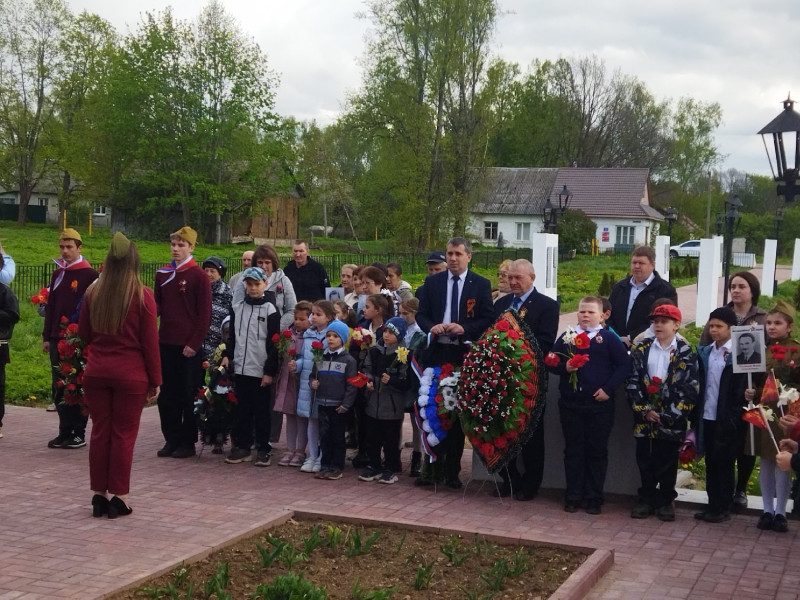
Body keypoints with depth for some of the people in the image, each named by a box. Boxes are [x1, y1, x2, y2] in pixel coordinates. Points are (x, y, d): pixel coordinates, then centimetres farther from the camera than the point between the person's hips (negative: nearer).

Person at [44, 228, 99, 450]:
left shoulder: (90, 275, -6)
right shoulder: (57, 274, 13)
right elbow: (50, 307, 15)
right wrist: (47, 337, 12)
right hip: (57, 339, 6)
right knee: (59, 388, 8)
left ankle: (79, 433, 7)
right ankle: (65, 431, 15)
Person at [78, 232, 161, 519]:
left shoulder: (93, 292, 1)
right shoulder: (142, 295, -10)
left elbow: (83, 333, 13)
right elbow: (150, 342, -7)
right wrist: (155, 380, 0)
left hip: (96, 372, 3)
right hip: (130, 374, -3)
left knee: (100, 432, 11)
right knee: (123, 435, 4)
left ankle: (99, 495, 16)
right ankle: (118, 497, 8)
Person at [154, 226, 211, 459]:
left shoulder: (199, 276, -6)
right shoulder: (162, 274, 10)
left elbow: (204, 314, -8)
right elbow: (157, 306, 15)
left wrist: (194, 343, -13)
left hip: (188, 346, -5)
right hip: (166, 343, 5)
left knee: (188, 395, 2)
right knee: (167, 394, 7)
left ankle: (188, 443, 10)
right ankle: (171, 439, 17)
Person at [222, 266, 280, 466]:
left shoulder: (270, 310, -3)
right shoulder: (237, 308, 9)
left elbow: (274, 343, -5)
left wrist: (270, 371, -9)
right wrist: (228, 356, 2)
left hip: (261, 371, -4)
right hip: (240, 368, 4)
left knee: (261, 411, 3)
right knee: (241, 410, 8)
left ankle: (263, 449, 11)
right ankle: (242, 446, 17)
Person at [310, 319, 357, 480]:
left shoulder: (348, 360, -6)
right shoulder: (321, 358, 9)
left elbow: (351, 384, -9)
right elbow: (314, 375, 18)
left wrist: (346, 404, -14)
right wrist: (313, 382, -5)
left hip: (339, 406, -5)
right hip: (323, 404, 5)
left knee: (337, 437, 4)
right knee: (324, 435, 9)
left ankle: (337, 467, 12)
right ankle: (325, 465, 17)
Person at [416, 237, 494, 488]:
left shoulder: (481, 284, 1)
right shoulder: (432, 282, 7)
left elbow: (488, 319, -1)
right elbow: (421, 314, 7)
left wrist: (464, 329, -16)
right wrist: (431, 326, -14)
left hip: (465, 355, -1)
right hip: (437, 353, 2)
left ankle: (452, 471, 13)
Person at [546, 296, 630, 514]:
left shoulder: (609, 338, 0)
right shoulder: (566, 337, 7)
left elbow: (624, 365, -4)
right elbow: (551, 362, 8)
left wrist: (608, 389, -11)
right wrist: (564, 367, -13)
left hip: (599, 404, -2)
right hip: (570, 404, 2)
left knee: (597, 451, 6)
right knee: (573, 450, 8)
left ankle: (594, 498, 14)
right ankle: (573, 496, 16)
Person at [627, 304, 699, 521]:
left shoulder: (686, 353, -1)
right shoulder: (641, 349, 6)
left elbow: (690, 389, -7)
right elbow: (632, 382, 2)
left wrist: (670, 415, -13)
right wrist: (644, 410, -9)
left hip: (672, 420, -2)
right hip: (645, 417, 2)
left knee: (667, 462, 6)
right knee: (645, 460, 7)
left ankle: (666, 501, 19)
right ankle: (646, 498, 20)